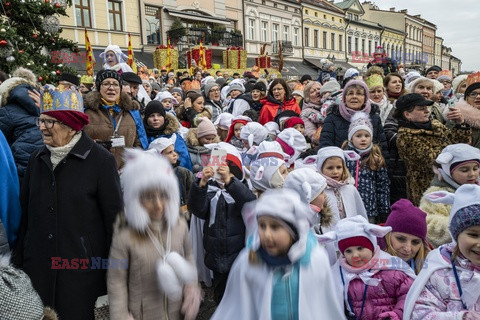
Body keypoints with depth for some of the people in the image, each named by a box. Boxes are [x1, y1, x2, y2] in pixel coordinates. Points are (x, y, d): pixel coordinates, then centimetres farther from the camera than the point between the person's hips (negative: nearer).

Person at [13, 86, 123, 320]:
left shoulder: (100, 160, -9)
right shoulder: (37, 160, 7)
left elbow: (114, 217, -7)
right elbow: (26, 213, 12)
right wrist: (18, 261, 12)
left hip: (83, 270, -4)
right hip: (37, 268, 5)